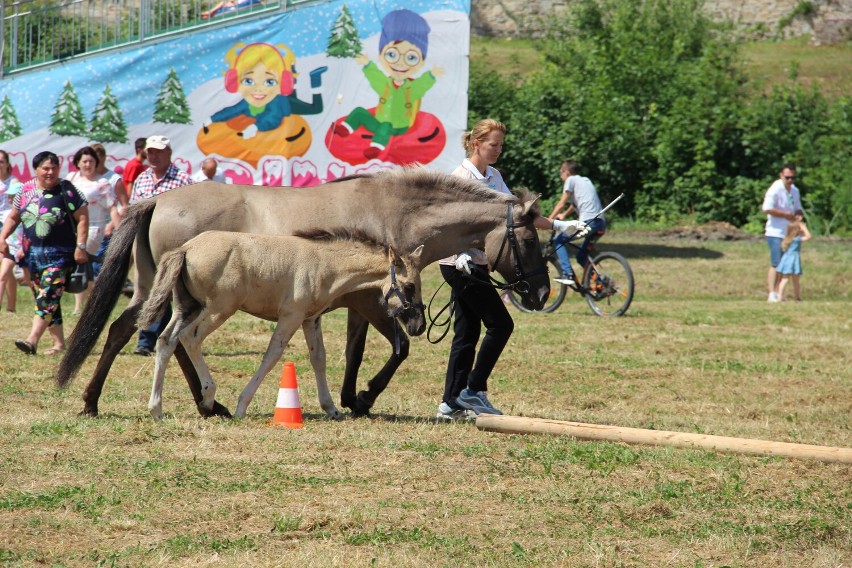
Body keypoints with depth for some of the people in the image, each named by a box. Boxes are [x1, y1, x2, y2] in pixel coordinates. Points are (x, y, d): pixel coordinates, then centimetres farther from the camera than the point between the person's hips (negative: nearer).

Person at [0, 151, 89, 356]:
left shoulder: (66, 190, -5)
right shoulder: (26, 190, 8)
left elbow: (82, 218, -5)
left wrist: (81, 246, -12)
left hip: (59, 254, -6)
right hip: (32, 253, 6)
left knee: (47, 297, -17)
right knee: (42, 299, 7)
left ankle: (32, 340, -25)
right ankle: (59, 343, 13)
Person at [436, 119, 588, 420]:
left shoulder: (493, 177, 13)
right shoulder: (461, 176, -14)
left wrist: (559, 225, 15)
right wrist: (460, 254, -38)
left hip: (476, 264, 9)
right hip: (460, 264, -9)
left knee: (466, 333, 8)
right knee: (500, 324, -8)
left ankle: (451, 403, 10)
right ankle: (473, 390, -2)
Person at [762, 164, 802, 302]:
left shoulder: (794, 190, 14)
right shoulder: (775, 189, -11)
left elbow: (798, 208, 26)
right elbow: (767, 209, -21)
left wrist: (798, 217, 2)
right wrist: (786, 215, -16)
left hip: (789, 233, 8)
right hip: (776, 232, -8)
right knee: (776, 264, -12)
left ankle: (778, 293, 14)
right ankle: (772, 294, -12)